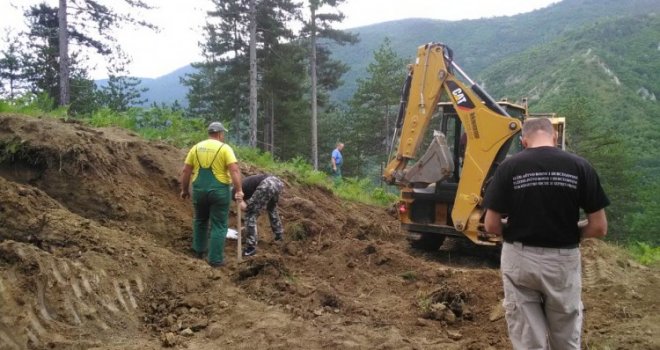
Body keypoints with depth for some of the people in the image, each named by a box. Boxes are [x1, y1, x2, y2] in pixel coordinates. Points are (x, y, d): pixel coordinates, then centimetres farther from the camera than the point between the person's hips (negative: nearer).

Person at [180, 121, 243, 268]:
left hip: (199, 190, 4)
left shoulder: (196, 147, 6)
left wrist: (184, 190, 15)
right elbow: (234, 170, -17)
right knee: (219, 226, 5)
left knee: (200, 220, 26)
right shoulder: (225, 148, -6)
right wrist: (239, 190, -17)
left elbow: (185, 171, 6)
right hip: (219, 191, -4)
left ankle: (199, 250, 38)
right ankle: (215, 259, 7)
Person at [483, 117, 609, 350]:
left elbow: (491, 226, -7)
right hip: (563, 261, 1)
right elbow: (599, 228, -4)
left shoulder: (509, 166, -8)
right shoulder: (579, 166, -6)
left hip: (519, 259, -1)